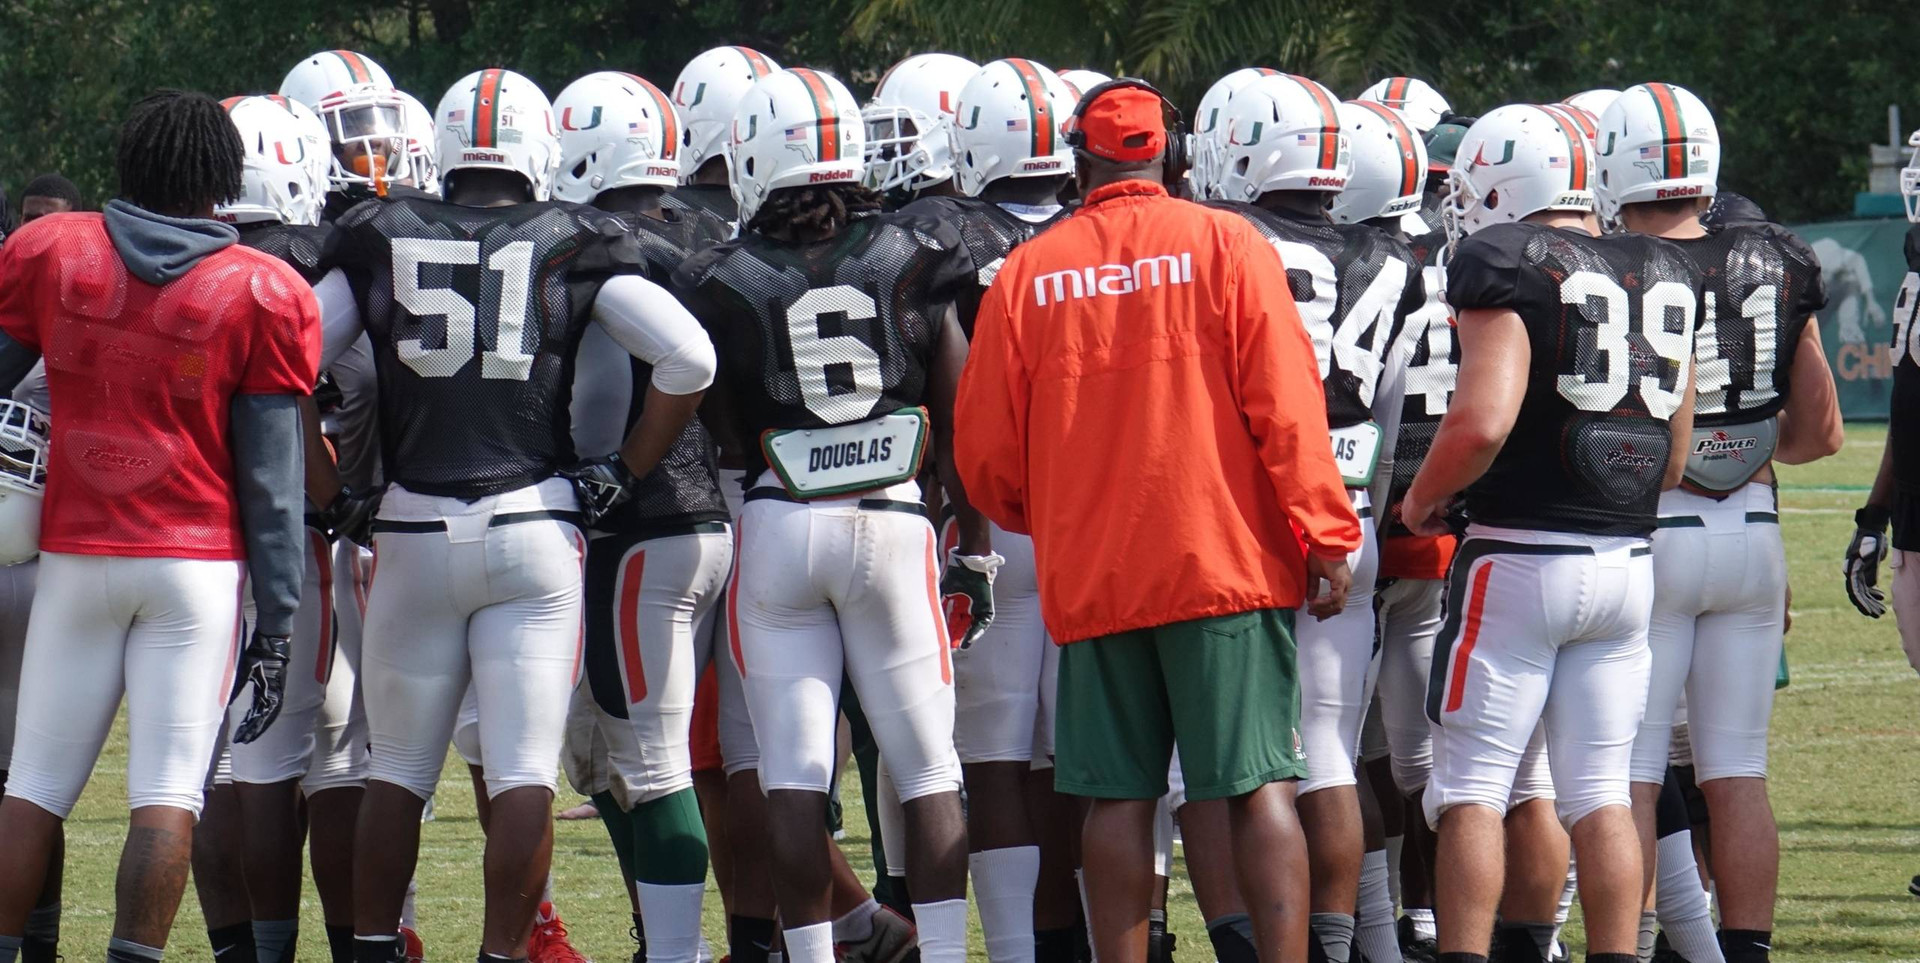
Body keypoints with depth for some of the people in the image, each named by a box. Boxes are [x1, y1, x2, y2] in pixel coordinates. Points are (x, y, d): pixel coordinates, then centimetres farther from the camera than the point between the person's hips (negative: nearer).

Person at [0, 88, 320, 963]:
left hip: (76, 554, 2)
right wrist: (275, 623, 2)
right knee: (167, 792, -3)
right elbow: (271, 475, -2)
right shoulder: (263, 296, -3)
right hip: (199, 563, -2)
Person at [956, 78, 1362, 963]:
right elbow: (1285, 406, -8)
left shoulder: (1028, 273, 5)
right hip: (1225, 560, -2)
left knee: (1118, 799, 6)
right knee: (1259, 787, -2)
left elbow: (984, 453, 9)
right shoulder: (1223, 246, -2)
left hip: (1092, 579, 2)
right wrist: (1325, 537, -3)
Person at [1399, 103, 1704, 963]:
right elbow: (1674, 459, 15)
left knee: (1472, 789, 0)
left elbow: (1482, 424, -21)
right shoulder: (1664, 277, 11)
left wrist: (1421, 501, -4)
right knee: (1601, 793, 9)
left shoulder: (1506, 268, -10)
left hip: (1519, 560, -6)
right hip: (1627, 562, 6)